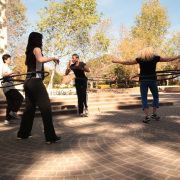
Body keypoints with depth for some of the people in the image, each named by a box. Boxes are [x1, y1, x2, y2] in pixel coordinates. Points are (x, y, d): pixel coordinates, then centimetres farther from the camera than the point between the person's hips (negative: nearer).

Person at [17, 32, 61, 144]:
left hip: (28, 81, 9)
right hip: (36, 81, -9)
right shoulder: (36, 48, -5)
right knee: (46, 108, -8)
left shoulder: (29, 51, 19)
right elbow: (40, 59, -26)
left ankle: (23, 133, 23)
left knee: (30, 108, 16)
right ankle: (50, 137, -10)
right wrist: (53, 58, -12)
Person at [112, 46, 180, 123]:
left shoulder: (140, 59, 5)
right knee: (156, 97, 18)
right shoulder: (155, 58, 6)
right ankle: (154, 114, 12)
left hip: (143, 80, 0)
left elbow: (128, 63, 7)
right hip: (152, 80, 0)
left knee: (144, 98, 4)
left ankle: (147, 116, -9)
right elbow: (168, 59, 13)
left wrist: (116, 61, 16)